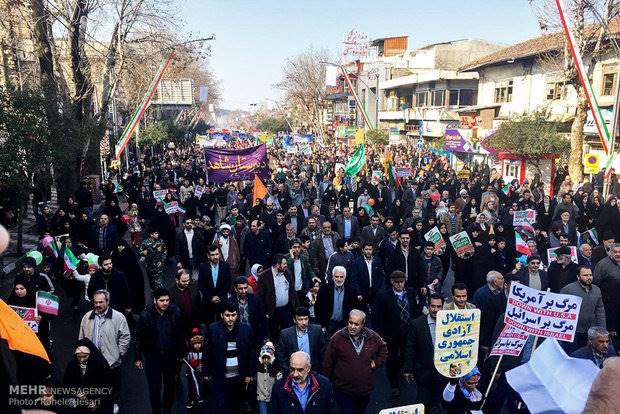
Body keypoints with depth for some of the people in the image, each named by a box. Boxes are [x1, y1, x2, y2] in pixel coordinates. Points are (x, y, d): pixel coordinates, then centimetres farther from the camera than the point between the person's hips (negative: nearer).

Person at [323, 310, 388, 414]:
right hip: (344, 391, -3)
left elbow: (383, 350, 16)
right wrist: (329, 381, -1)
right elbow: (328, 362, -4)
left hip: (365, 389, 3)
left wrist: (376, 363, 5)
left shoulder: (373, 337, -5)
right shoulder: (337, 338, -13)